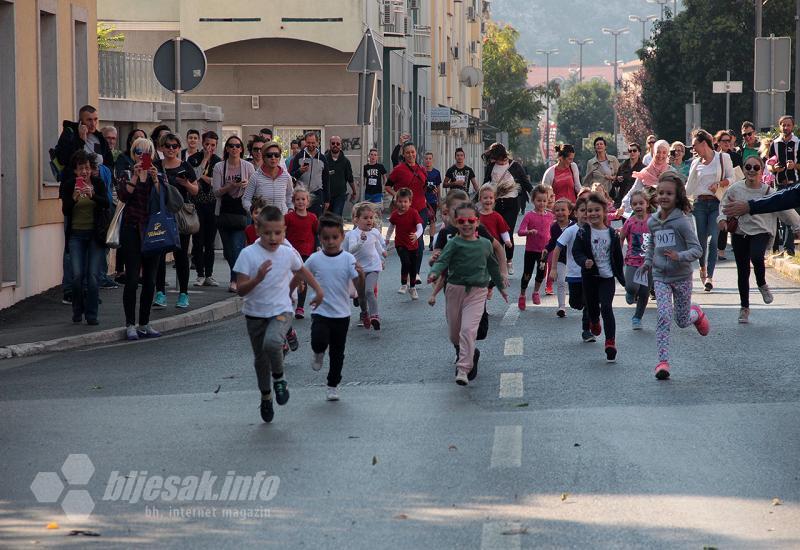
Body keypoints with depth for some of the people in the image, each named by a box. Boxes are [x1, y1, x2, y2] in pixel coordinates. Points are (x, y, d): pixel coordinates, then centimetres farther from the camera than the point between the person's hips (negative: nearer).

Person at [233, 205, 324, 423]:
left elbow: (302, 270, 18)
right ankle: (265, 396, 37)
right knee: (260, 358, 13)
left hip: (281, 311, -1)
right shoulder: (248, 254, -14)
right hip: (255, 313, 1)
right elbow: (241, 290, -17)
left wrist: (318, 290, 24)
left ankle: (279, 378, -1)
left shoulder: (288, 253, -5)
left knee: (272, 343, -29)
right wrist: (258, 278, -33)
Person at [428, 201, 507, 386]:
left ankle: (463, 369, -19)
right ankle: (469, 352, 44)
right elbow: (442, 261, -18)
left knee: (468, 329, -18)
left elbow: (493, 267, 22)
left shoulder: (485, 244, 7)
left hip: (477, 292, 0)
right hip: (455, 289, 0)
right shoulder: (454, 244, -3)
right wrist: (434, 273, -39)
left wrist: (501, 286, 32)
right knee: (454, 333, 12)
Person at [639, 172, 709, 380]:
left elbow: (697, 249, -16)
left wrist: (679, 257, -33)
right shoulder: (653, 222, 2)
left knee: (682, 321, 11)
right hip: (660, 277, 3)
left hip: (681, 276, -3)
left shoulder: (682, 221, -15)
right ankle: (663, 362, -15)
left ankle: (697, 314, 48)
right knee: (664, 317, -15)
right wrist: (648, 261, 6)